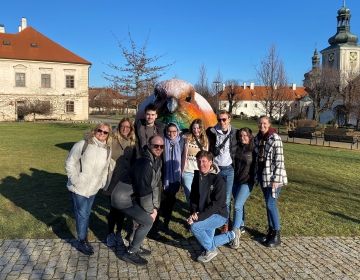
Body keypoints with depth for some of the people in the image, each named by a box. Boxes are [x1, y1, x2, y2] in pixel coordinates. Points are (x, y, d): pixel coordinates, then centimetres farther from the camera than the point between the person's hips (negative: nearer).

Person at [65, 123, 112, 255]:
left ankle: (84, 239, 33)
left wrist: (102, 183, 5)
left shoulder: (107, 150, 2)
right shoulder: (82, 145, -14)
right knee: (82, 214, 2)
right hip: (79, 188, -5)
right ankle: (82, 242, 19)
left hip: (93, 189, 5)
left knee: (87, 213, 18)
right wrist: (75, 181, -15)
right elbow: (69, 163, -10)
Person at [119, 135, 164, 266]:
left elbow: (156, 185, 7)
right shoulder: (145, 164, -28)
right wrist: (150, 211, -14)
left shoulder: (158, 161, 2)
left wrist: (155, 207, 4)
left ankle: (135, 246, 25)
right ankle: (130, 253, 2)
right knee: (148, 221, -11)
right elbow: (144, 191, -26)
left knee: (149, 217, 10)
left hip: (134, 197, 9)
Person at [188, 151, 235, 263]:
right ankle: (230, 235, 35)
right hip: (205, 215, 7)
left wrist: (200, 217, -29)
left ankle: (211, 250, -1)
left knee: (194, 226, -25)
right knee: (207, 243, 13)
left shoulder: (218, 180, -21)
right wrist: (194, 212, -12)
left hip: (219, 214, -7)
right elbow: (193, 197, 5)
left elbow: (217, 204, -25)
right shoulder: (197, 176, -2)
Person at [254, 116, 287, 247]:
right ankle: (271, 230, 25)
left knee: (271, 204, -5)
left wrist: (276, 179, -20)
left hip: (273, 177, -6)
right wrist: (256, 175, 12)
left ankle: (277, 235, 7)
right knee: (268, 204, 14)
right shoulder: (257, 138, 7)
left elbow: (279, 160, -16)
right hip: (263, 175, 7)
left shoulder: (275, 138, -14)